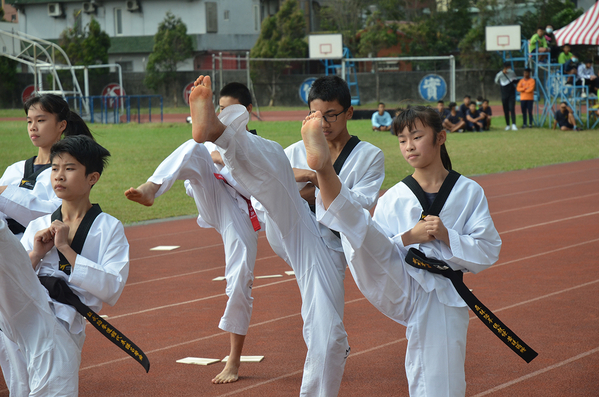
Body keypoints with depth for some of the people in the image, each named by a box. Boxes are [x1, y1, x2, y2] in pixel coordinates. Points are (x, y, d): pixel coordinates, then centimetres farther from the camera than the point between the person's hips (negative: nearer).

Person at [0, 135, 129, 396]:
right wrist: (36, 255, -3)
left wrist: (65, 248, -7)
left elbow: (112, 290, -6)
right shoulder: (38, 226, 18)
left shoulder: (108, 228, 7)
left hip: (62, 333, -2)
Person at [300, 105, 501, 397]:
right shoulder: (394, 199, 6)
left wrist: (446, 236, -14)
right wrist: (408, 238, -14)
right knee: (358, 227, -24)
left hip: (441, 300, 0)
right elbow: (375, 251, 2)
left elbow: (488, 252, 1)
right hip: (400, 289, 0)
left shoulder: (469, 193, 4)